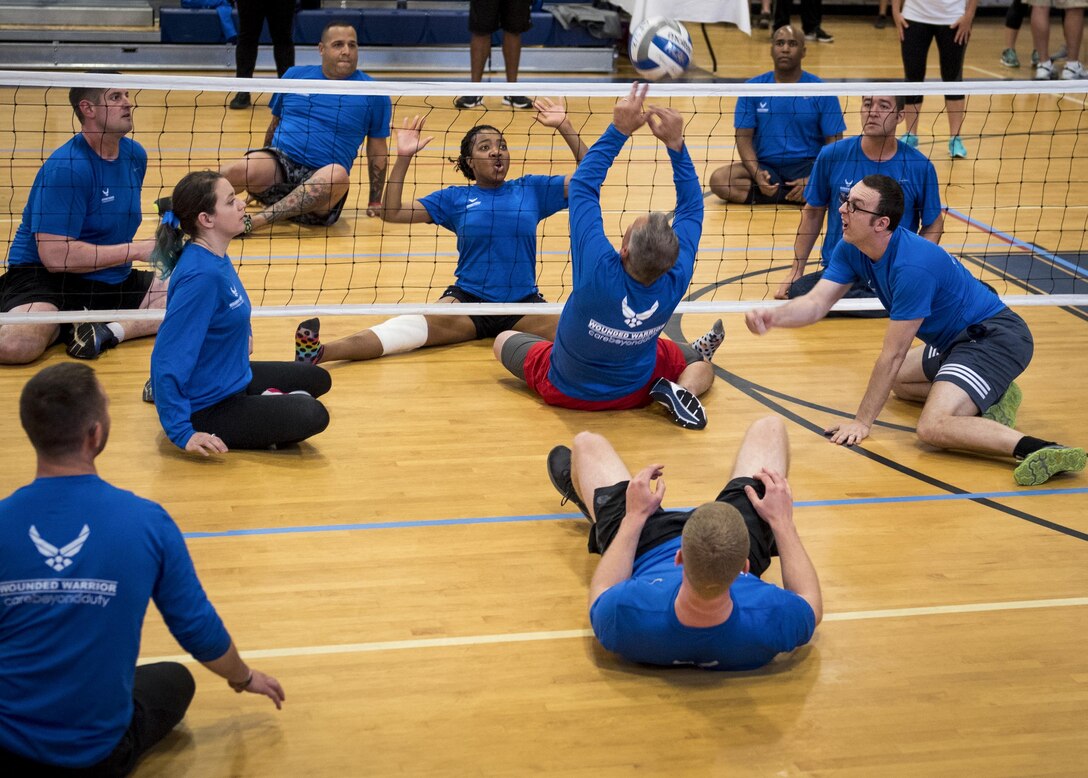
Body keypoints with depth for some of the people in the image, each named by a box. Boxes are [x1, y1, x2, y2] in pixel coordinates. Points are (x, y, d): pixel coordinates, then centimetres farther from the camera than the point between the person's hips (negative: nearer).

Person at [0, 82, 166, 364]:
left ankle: (110, 331, -17)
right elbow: (55, 256, -25)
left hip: (112, 279, 8)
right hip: (44, 278, -8)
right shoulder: (65, 168, -19)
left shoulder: (135, 154, 6)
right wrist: (137, 250, -20)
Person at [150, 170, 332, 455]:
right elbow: (166, 359, -30)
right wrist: (182, 432, -28)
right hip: (207, 409, -10)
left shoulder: (216, 258, -2)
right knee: (312, 415, -20)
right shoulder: (201, 275, -30)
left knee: (318, 379, 20)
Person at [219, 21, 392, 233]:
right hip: (279, 161, 2)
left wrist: (375, 203, 7)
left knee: (338, 175, -41)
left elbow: (377, 151, 11)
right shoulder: (295, 75, 13)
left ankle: (252, 222, -43)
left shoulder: (372, 93, 6)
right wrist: (262, 166, 31)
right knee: (241, 170, -35)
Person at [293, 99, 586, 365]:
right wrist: (403, 157, -6)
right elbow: (392, 212, 2)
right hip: (468, 301, -3)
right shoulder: (454, 199, 8)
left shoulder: (531, 189, 9)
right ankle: (318, 353, -49)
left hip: (523, 306, 3)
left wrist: (565, 126, -5)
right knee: (412, 327, -31)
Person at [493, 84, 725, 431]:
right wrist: (675, 143, -21)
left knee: (504, 341, 25)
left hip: (564, 388, -2)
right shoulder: (674, 283, -31)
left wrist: (619, 130, -29)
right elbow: (692, 207, -15)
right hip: (634, 393, 2)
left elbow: (582, 186, -30)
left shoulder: (599, 272, -41)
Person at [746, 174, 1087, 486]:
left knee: (933, 428, -28)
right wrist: (772, 316, -29)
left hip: (995, 338, -10)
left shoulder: (912, 267, -29)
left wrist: (863, 421, -17)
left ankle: (1042, 450, -37)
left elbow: (892, 355, -23)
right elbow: (816, 303, -8)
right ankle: (992, 395, 13)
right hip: (955, 340, 10)